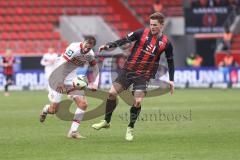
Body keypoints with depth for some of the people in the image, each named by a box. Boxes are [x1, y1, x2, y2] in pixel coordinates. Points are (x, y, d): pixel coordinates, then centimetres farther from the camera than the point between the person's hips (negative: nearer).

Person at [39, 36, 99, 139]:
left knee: (83, 104, -10)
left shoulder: (90, 54, -2)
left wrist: (95, 83, 0)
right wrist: (59, 82, -28)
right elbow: (60, 65, -26)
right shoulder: (74, 49, -25)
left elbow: (95, 68, 14)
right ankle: (46, 109, 33)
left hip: (72, 81, 6)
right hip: (58, 79, -6)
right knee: (53, 110, -6)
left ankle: (73, 131, -1)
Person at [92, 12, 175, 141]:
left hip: (144, 75, -1)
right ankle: (106, 121, 16)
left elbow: (170, 62, 10)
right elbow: (125, 40, -6)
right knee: (112, 93, -4)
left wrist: (171, 80, 8)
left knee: (137, 102, -12)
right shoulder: (142, 33, -3)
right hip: (129, 69, 1)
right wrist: (108, 46, -18)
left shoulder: (165, 43, -2)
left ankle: (130, 129, 10)